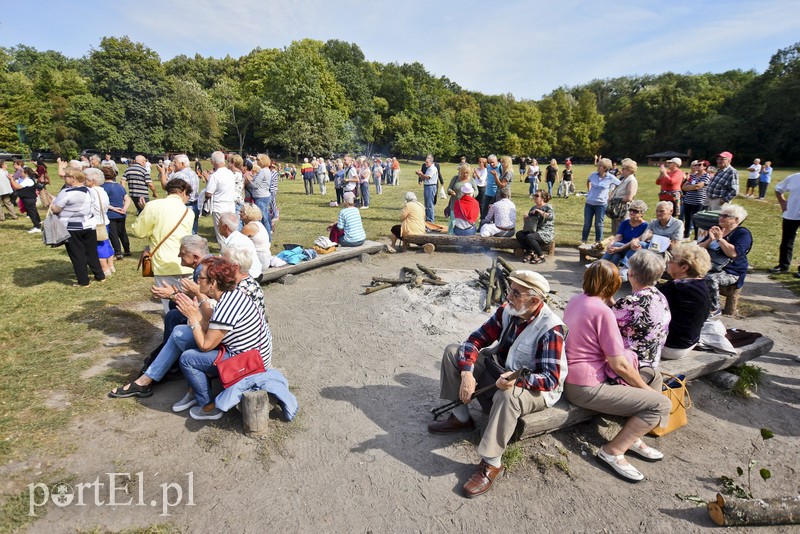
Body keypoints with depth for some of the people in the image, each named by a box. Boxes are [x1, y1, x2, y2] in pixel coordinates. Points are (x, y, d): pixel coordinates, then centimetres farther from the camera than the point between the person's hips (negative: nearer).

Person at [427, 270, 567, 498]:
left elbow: (551, 378, -28)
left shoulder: (551, 329, -26)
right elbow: (477, 339, -9)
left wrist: (518, 380, -47)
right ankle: (461, 418, 6)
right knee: (453, 352, -4)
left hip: (535, 387, -7)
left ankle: (491, 464, -23)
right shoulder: (507, 311, -10)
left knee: (508, 395, -42)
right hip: (500, 369, 7)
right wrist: (467, 373, -25)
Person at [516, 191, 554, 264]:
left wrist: (538, 211, -22)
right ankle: (530, 253, -9)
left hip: (546, 233, -7)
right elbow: (529, 219, 23)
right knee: (519, 234, -17)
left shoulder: (548, 207, -5)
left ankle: (541, 257, -16)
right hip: (534, 231, 7)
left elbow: (551, 217, -25)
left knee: (529, 237, -33)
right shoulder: (533, 207, 15)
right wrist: (526, 217, -1)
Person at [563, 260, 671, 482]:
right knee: (661, 403, -5)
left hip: (571, 376, 9)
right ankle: (613, 451, 0)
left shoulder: (575, 300, 4)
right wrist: (645, 388, 0)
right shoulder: (603, 311, -21)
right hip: (587, 388, -9)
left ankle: (632, 437, 21)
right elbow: (619, 365, -18)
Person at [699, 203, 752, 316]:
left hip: (730, 272, -6)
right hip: (708, 267, 6)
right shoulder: (716, 230, 18)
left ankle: (714, 309, -17)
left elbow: (733, 253, -20)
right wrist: (710, 239, -7)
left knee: (710, 279, -36)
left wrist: (720, 239, -16)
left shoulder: (743, 233, -2)